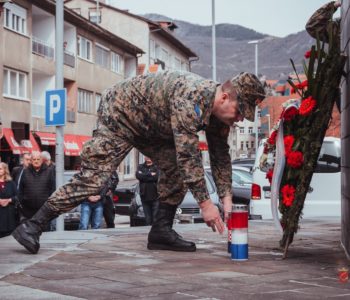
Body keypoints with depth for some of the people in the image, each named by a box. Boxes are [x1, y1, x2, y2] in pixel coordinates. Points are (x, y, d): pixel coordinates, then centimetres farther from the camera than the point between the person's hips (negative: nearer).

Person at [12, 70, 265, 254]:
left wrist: (226, 197, -8)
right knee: (93, 177, -14)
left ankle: (161, 231, 1)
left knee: (177, 167, -5)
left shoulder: (219, 108, -6)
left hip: (151, 126, 9)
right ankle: (33, 226, -9)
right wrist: (205, 203, -35)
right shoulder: (191, 99, -35)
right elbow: (189, 155, -38)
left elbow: (221, 156, 2)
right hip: (120, 113, -9)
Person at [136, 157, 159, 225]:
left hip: (155, 196, -3)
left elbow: (157, 177, -12)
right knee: (148, 219, 8)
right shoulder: (141, 167, 13)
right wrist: (150, 174, -7)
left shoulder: (156, 167, 4)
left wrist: (144, 176, -6)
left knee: (156, 217, -8)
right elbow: (138, 175, -5)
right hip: (145, 196, 3)